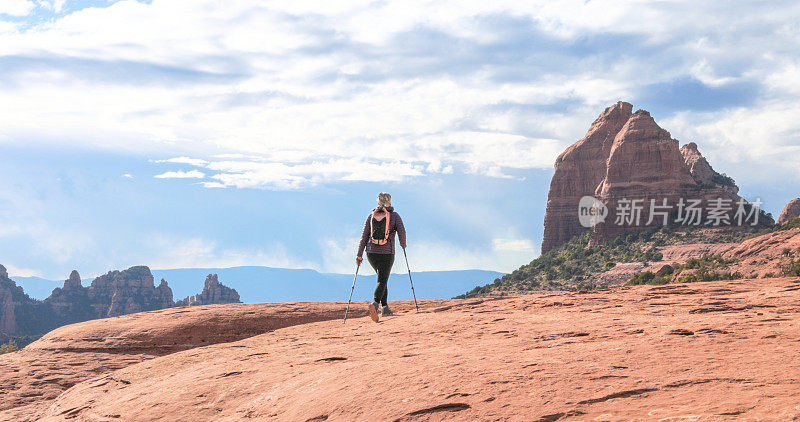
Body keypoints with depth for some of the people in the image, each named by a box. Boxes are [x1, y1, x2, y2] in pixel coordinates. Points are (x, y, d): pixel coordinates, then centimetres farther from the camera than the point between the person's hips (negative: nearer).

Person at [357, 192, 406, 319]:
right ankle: (375, 303, -34)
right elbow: (401, 232, -10)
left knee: (383, 277, 24)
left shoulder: (371, 216, 6)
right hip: (387, 253, -4)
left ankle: (385, 306, 22)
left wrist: (359, 255, 5)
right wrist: (403, 244, 12)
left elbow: (364, 236, 4)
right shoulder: (395, 216, -1)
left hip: (371, 252, 4)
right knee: (382, 281, -6)